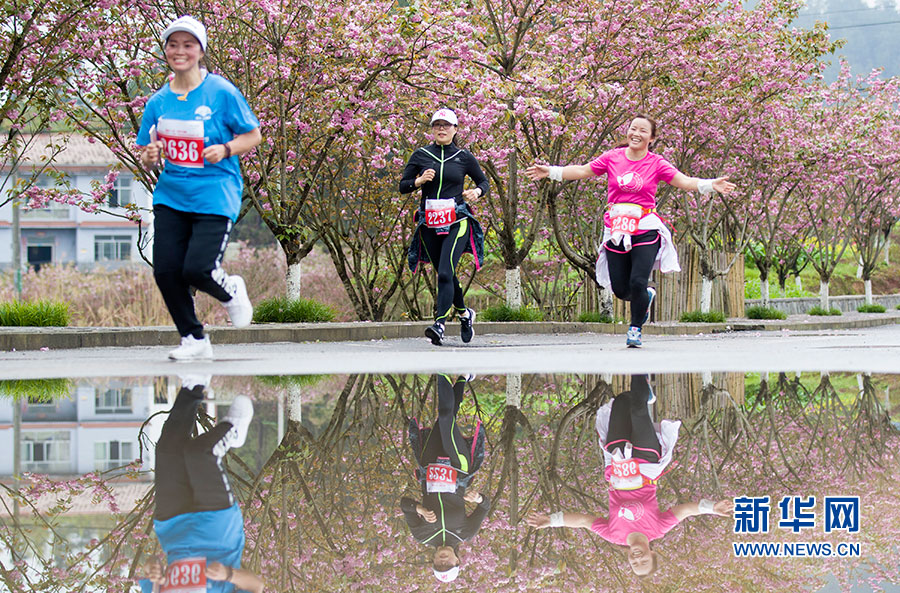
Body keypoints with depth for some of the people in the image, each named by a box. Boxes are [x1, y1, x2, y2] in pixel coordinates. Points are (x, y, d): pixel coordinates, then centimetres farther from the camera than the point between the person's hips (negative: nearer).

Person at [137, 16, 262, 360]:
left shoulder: (221, 93, -5)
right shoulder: (159, 101, 7)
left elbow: (253, 136, 1)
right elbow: (146, 156, 14)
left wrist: (226, 149, -16)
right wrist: (150, 157, -9)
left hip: (214, 198, -4)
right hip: (171, 197, 5)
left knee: (197, 269, -17)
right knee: (165, 270, -5)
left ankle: (231, 292, 20)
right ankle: (194, 340, 15)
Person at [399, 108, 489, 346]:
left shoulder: (464, 157, 5)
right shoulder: (421, 156, 6)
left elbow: (484, 181, 16)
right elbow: (403, 186, 8)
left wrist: (477, 191, -5)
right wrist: (419, 180, -11)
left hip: (456, 223, -3)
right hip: (429, 224, 3)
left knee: (445, 273, -18)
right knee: (445, 274, 12)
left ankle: (440, 324, -25)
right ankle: (464, 313, 37)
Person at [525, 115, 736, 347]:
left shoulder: (657, 164, 0)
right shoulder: (612, 158, 4)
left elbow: (685, 182, -4)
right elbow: (582, 171, 11)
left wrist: (711, 185, -19)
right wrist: (550, 172, 7)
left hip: (645, 230, -2)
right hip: (616, 230, 2)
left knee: (638, 282, -14)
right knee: (620, 289, 3)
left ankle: (635, 328, 12)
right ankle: (646, 295, 39)